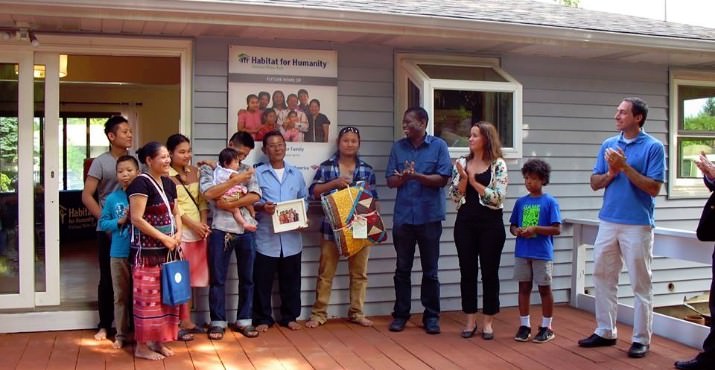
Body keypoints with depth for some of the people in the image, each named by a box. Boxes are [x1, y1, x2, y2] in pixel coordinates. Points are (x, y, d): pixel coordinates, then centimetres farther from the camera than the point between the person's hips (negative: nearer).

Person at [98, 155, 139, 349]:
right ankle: (121, 335, 22)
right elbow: (102, 223, 3)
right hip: (118, 254, 2)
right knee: (121, 296, 12)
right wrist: (119, 221, -12)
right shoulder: (112, 198, 0)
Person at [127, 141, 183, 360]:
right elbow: (137, 219, -20)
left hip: (166, 251, 8)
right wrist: (164, 237, -17)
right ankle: (142, 346, 9)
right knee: (147, 297, -3)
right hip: (147, 251, -8)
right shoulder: (141, 183, -14)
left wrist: (178, 233, -1)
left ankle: (159, 341, 24)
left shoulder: (169, 184, 11)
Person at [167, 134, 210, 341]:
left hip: (198, 232, 6)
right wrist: (193, 224, -16)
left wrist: (204, 222, -2)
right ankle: (180, 323, 6)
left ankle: (187, 321, 21)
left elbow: (202, 199, 12)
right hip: (179, 232, -6)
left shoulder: (194, 172, 12)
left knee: (191, 278, 12)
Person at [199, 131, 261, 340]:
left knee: (247, 278, 9)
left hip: (246, 230, 3)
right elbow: (209, 193, -17)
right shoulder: (209, 168, 2)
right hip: (221, 230, -3)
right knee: (217, 279, 4)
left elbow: (255, 196, -5)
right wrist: (236, 180, -17)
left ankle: (244, 321, 20)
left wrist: (230, 204, -14)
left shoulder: (247, 170, 11)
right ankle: (218, 322, 15)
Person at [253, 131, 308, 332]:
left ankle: (290, 317, 24)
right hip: (266, 237, -3)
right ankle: (263, 318, 16)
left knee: (291, 280, 11)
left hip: (291, 237, 3)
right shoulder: (257, 173, 0)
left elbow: (304, 200, 15)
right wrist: (262, 207, -21)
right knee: (263, 280, 3)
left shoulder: (296, 174, 12)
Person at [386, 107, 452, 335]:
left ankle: (431, 316, 17)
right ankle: (401, 314, 19)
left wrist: (417, 175, -20)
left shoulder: (438, 146, -2)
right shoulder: (398, 147, 7)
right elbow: (390, 180, 4)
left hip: (429, 217, -3)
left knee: (430, 271, 7)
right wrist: (403, 177, -18)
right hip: (403, 217, 3)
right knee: (402, 269, 10)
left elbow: (443, 179, -9)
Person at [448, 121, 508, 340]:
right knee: (467, 271, 6)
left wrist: (474, 182, -13)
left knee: (489, 272, 4)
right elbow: (455, 196, 3)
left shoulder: (498, 165, -4)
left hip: (490, 223, -3)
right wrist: (463, 179, -13)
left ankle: (488, 322, 15)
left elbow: (498, 197, -12)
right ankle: (470, 320, 18)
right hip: (465, 222, 3)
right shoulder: (461, 163, 6)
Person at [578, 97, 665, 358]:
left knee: (641, 284, 4)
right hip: (608, 222, 6)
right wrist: (611, 173, -10)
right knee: (602, 278, 11)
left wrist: (625, 167, -17)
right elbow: (595, 183, 10)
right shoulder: (608, 145, 9)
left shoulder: (653, 147, -6)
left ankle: (641, 339, 14)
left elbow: (654, 188, -11)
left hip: (638, 225, -5)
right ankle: (605, 331, 24)